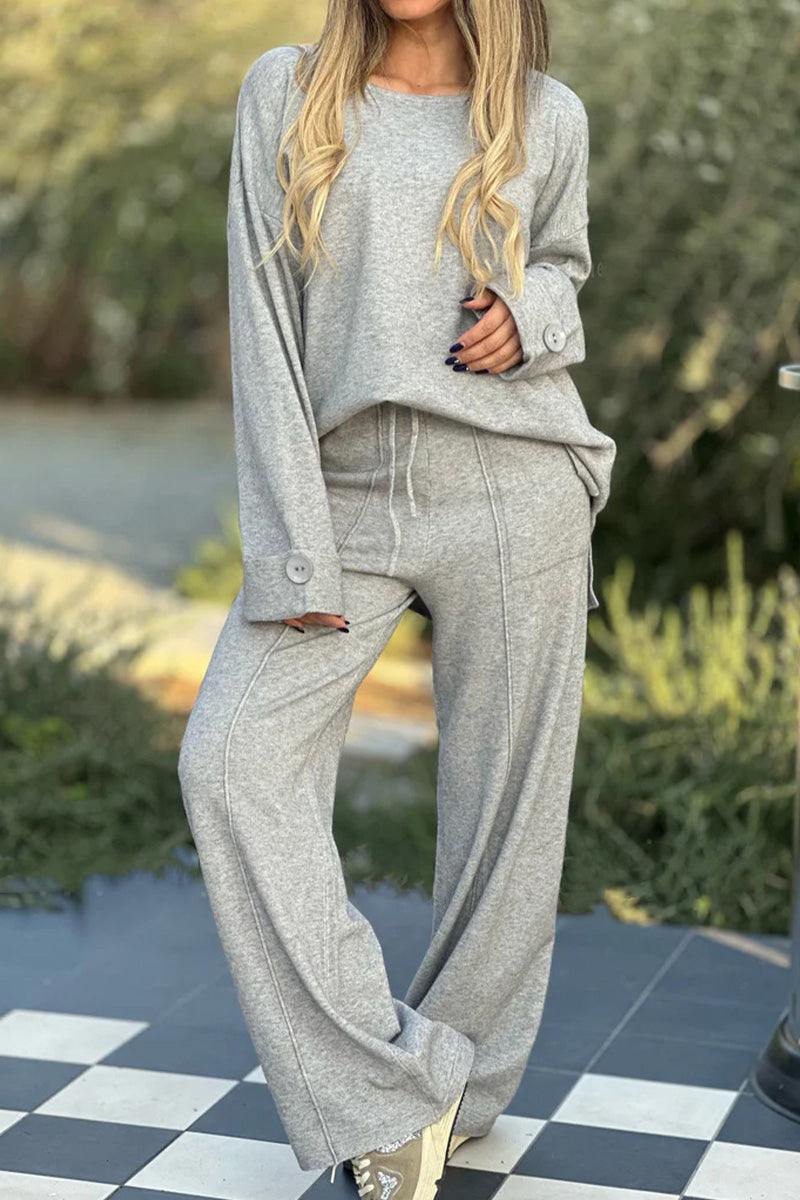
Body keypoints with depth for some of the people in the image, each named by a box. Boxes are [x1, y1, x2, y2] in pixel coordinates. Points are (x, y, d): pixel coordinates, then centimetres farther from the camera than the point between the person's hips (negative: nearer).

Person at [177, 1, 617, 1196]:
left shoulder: (547, 117, 5)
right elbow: (263, 327, -2)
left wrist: (533, 316, -5)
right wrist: (294, 553, -9)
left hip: (512, 492, 0)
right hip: (343, 494, 1)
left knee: (501, 795, 3)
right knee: (232, 756, -13)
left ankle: (465, 1086, 23)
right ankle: (387, 1090, -6)